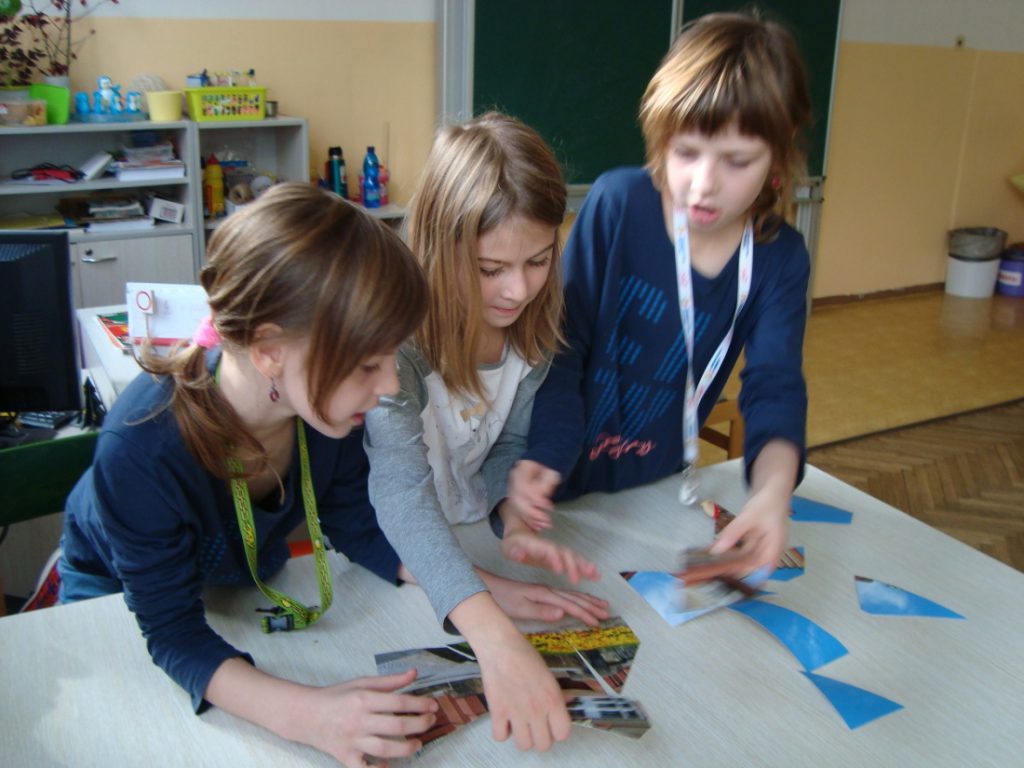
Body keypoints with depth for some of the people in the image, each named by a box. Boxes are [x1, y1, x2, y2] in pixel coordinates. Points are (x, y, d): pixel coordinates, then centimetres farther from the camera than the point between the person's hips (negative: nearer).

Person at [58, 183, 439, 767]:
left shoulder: (327, 400, -29)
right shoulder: (142, 448, -43)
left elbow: (356, 527, -12)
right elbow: (174, 633, -33)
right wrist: (305, 715, -49)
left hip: (250, 574, 4)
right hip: (117, 590, -3)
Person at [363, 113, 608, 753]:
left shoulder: (534, 321, -11)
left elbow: (510, 444, 0)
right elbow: (401, 490, -39)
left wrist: (514, 520, -22)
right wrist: (495, 638, -51)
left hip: (473, 547, 5)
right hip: (386, 557, -5)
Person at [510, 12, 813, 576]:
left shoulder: (781, 260, -9)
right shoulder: (617, 203, -19)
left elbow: (775, 387, -18)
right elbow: (562, 350, -18)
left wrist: (773, 489, -39)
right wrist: (545, 460, -32)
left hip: (657, 488, 3)